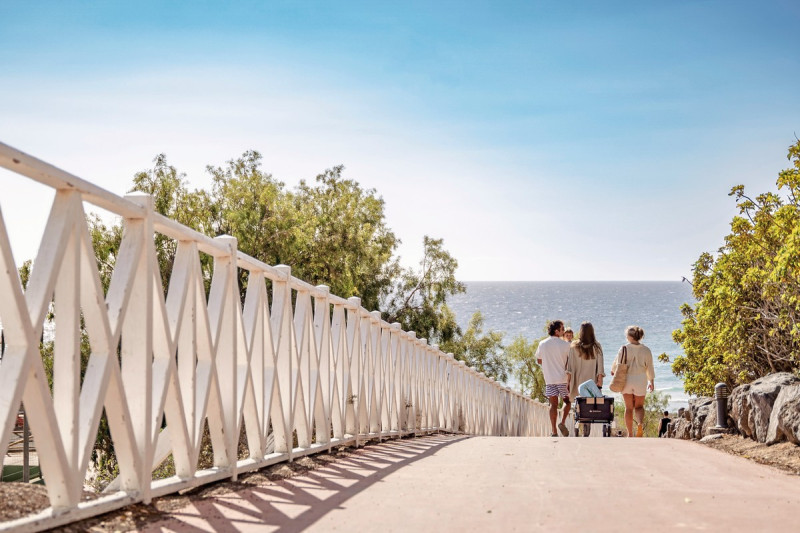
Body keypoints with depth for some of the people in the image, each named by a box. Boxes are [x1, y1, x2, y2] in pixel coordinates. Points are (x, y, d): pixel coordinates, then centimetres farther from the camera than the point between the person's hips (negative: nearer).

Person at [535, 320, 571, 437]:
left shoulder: (542, 344, 2)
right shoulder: (565, 344, -8)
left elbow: (539, 360, 11)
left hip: (549, 379, 3)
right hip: (563, 378, -3)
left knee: (553, 404, 4)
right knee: (567, 401, 16)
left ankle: (554, 432, 1)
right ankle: (563, 422, -2)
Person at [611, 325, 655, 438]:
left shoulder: (624, 349, -7)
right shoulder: (646, 350, -3)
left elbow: (617, 364, 2)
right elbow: (650, 367, 3)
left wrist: (613, 371, 25)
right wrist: (651, 381, 17)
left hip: (626, 379, -1)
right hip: (641, 380, 1)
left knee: (629, 408, 9)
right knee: (639, 406, 14)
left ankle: (630, 433, 9)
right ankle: (640, 423, -16)